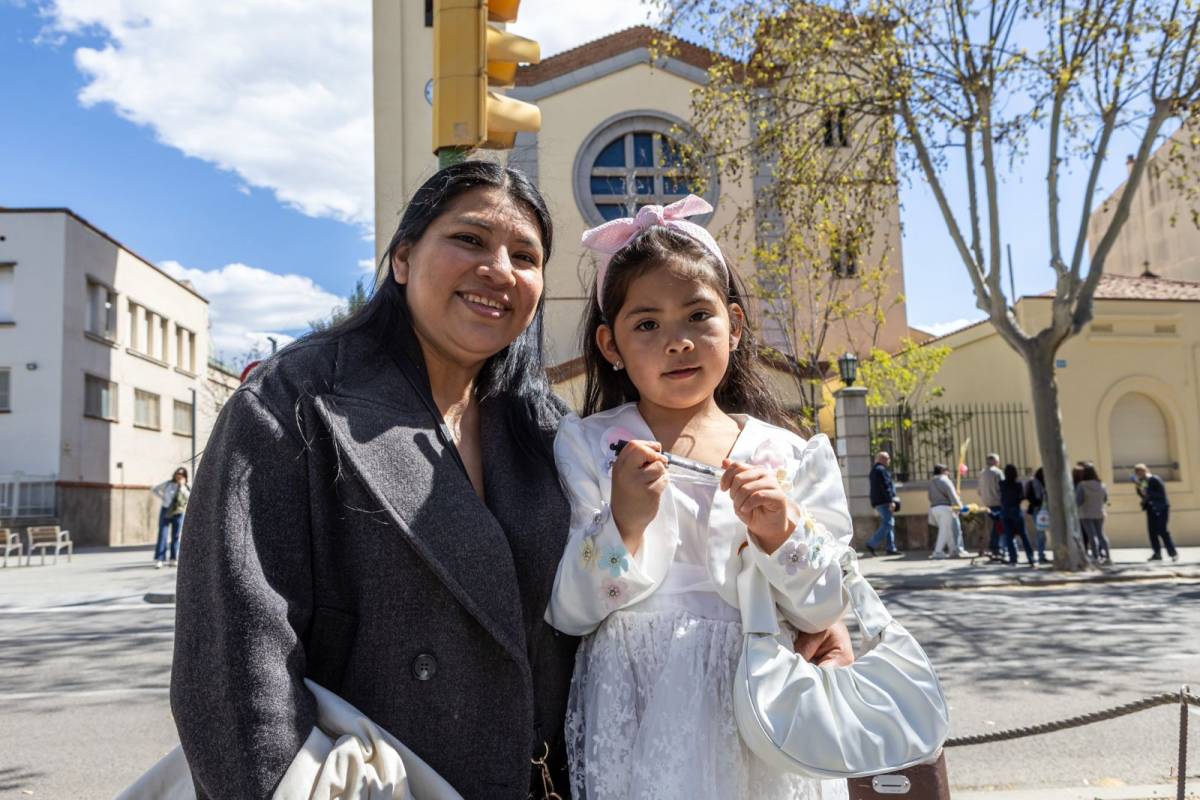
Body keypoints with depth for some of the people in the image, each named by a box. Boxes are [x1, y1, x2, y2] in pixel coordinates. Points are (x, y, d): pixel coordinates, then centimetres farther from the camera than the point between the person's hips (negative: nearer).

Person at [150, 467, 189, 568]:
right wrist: (162, 498, -1)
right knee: (162, 535, -7)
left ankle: (173, 559, 14)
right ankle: (158, 560, -11)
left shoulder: (187, 488, 3)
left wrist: (182, 487, -17)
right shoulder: (168, 484, 2)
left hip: (178, 514, 1)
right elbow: (154, 490, 10)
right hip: (166, 511, -1)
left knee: (176, 537, 5)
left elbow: (189, 498, -15)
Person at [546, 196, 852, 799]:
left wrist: (781, 534, -18)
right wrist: (622, 523, -23)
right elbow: (566, 613, -8)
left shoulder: (789, 457, 0)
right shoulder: (587, 446, -4)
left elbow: (822, 612, -1)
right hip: (638, 727, -1)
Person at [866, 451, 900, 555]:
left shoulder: (875, 470, 22)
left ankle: (891, 549, 7)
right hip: (884, 501, -11)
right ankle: (871, 544, -14)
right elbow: (885, 486, -19)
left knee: (888, 525, 9)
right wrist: (891, 501, -21)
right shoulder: (880, 469, -11)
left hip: (878, 502, 11)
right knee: (887, 524, -12)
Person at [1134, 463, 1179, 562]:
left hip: (1160, 509, -8)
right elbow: (1143, 495, 11)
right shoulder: (1143, 481, 8)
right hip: (1151, 509, 8)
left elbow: (1162, 494, -18)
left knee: (1162, 531, -9)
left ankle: (1173, 553, 1)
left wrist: (1148, 493, -23)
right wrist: (1138, 486, -3)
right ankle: (1157, 554, 9)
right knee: (1152, 531, 4)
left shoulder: (1155, 480, -14)